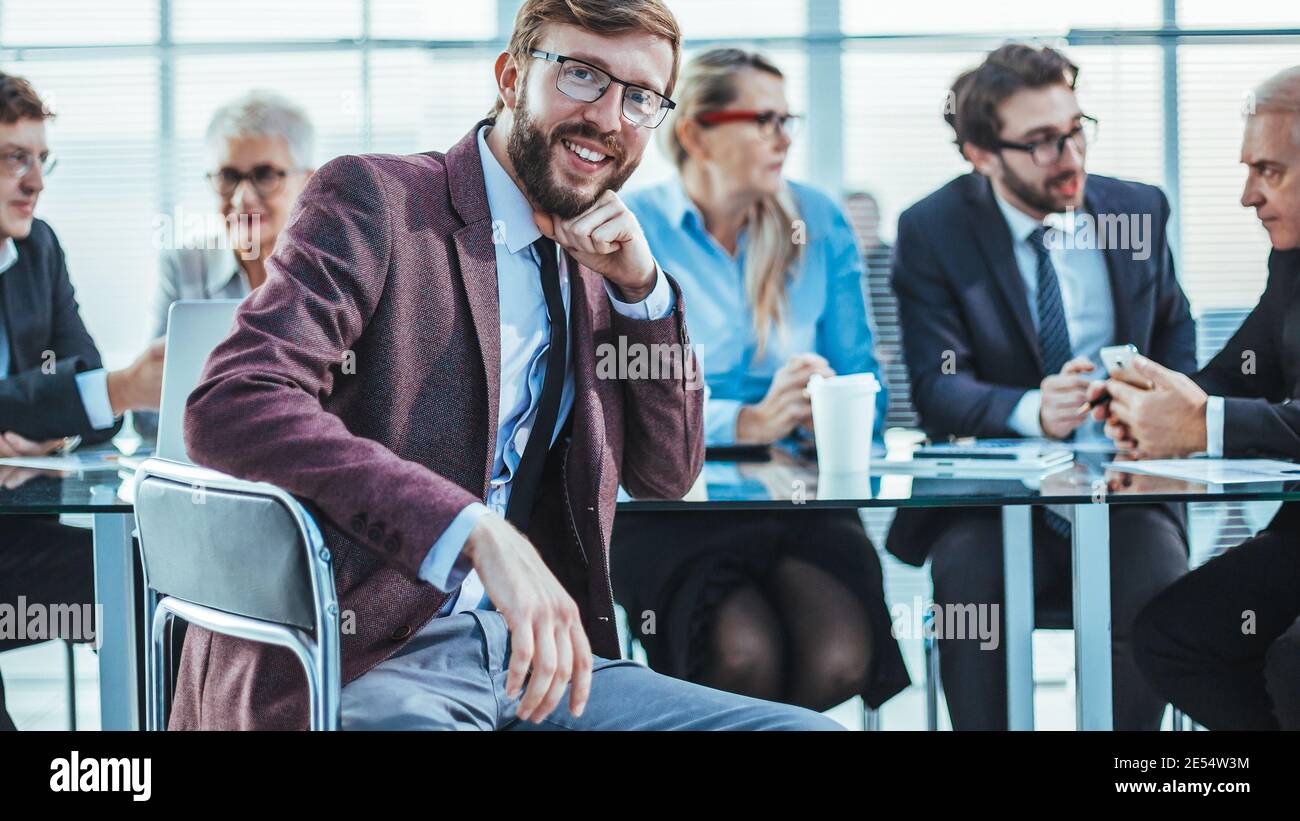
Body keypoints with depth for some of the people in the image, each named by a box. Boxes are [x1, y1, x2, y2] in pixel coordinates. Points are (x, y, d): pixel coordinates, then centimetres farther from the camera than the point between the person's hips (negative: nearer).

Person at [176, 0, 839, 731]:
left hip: (534, 657, 6)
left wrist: (641, 287, 3)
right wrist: (476, 532, -29)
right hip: (360, 664, -6)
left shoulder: (592, 263, 17)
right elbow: (231, 405, -19)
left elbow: (667, 477, 19)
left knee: (803, 725, -11)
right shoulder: (373, 199, -5)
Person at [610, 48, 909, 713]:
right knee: (745, 653, -33)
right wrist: (749, 422, -22)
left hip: (800, 500, 3)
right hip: (670, 503, -3)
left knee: (840, 657, -28)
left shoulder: (818, 224, 11)